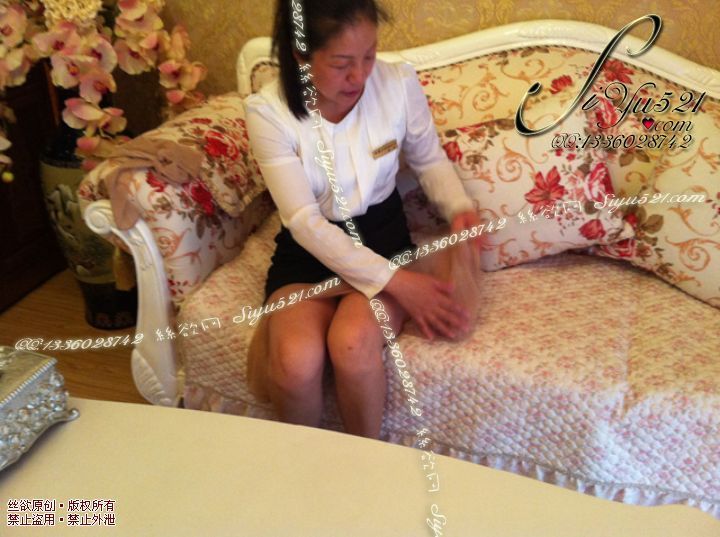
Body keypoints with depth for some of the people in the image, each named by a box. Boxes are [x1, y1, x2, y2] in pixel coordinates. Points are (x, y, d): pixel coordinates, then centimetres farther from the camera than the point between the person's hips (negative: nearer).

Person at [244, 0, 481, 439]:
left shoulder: (399, 83, -12)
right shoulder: (268, 111, -17)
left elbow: (430, 160, 7)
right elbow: (305, 222, -20)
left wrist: (459, 206, -14)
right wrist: (394, 282, -28)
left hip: (381, 234, 1)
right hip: (308, 248, 0)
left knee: (353, 345, -31)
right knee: (296, 362, -29)